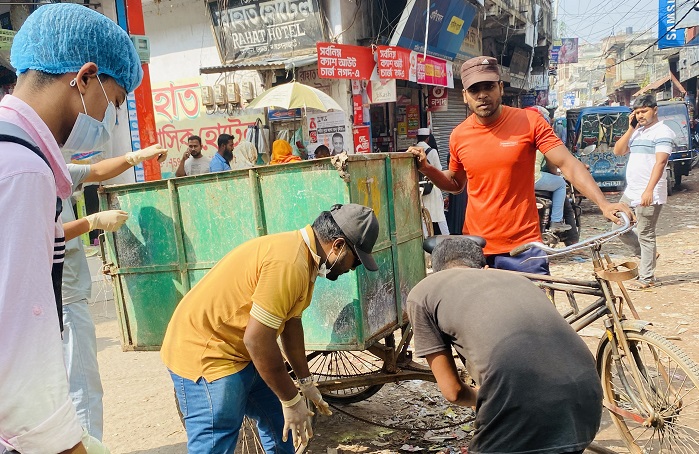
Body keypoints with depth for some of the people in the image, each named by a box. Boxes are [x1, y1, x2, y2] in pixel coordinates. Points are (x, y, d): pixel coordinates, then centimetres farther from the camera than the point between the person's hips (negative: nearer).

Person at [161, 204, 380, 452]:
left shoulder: (304, 254, 4)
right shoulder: (289, 263, -28)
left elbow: (290, 323, 13)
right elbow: (256, 339, -28)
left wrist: (306, 382, 18)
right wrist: (291, 400, -16)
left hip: (241, 352, 10)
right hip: (204, 354, -10)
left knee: (280, 428, 16)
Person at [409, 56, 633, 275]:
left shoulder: (529, 122, -7)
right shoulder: (459, 135, 2)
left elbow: (568, 164, -12)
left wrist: (603, 203, -25)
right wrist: (426, 168, 0)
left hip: (523, 247, -2)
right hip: (476, 249, 3)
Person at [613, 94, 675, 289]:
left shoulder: (663, 132, -7)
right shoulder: (637, 131, 17)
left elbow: (660, 162, -17)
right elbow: (618, 151, 10)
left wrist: (649, 190, -25)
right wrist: (630, 128, 1)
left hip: (649, 195, -8)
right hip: (630, 192, 8)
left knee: (645, 235, -3)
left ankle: (647, 279, 7)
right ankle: (649, 254, 30)